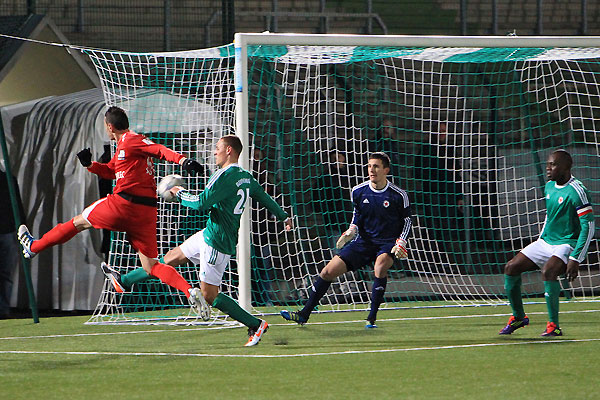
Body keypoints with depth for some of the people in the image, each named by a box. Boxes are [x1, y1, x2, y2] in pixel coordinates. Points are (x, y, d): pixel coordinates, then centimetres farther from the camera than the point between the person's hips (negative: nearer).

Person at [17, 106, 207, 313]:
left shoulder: (131, 140, -6)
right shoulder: (123, 147, 25)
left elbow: (160, 150, -19)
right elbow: (109, 171, 35)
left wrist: (182, 160, -34)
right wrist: (89, 164, 17)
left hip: (125, 203, -9)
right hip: (147, 211, 9)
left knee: (80, 222, 15)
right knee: (150, 266, 4)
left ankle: (34, 247, 32)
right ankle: (190, 291, -16)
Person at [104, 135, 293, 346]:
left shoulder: (225, 176, -21)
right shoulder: (246, 177, 9)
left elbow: (201, 203, -21)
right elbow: (265, 197, 21)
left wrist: (180, 193, -4)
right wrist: (284, 217, 35)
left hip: (217, 242, -10)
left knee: (209, 295, -8)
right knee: (173, 256, 20)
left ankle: (255, 325, -5)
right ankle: (124, 280, 32)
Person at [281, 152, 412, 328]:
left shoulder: (398, 195, -9)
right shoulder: (359, 192, 0)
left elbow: (407, 221, 3)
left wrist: (401, 242, -10)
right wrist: (350, 232, -4)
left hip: (387, 243, -4)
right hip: (364, 241, 4)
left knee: (380, 266, -37)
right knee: (328, 271, -6)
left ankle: (372, 318, -28)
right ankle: (304, 314, 7)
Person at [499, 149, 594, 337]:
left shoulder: (577, 191, -17)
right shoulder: (549, 187, 8)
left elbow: (588, 227, -20)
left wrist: (575, 260, -25)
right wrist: (540, 241, 21)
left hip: (567, 244, -8)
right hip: (546, 242, 8)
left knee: (548, 271, -34)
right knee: (511, 268, -2)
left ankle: (554, 325, -24)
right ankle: (518, 317, 15)